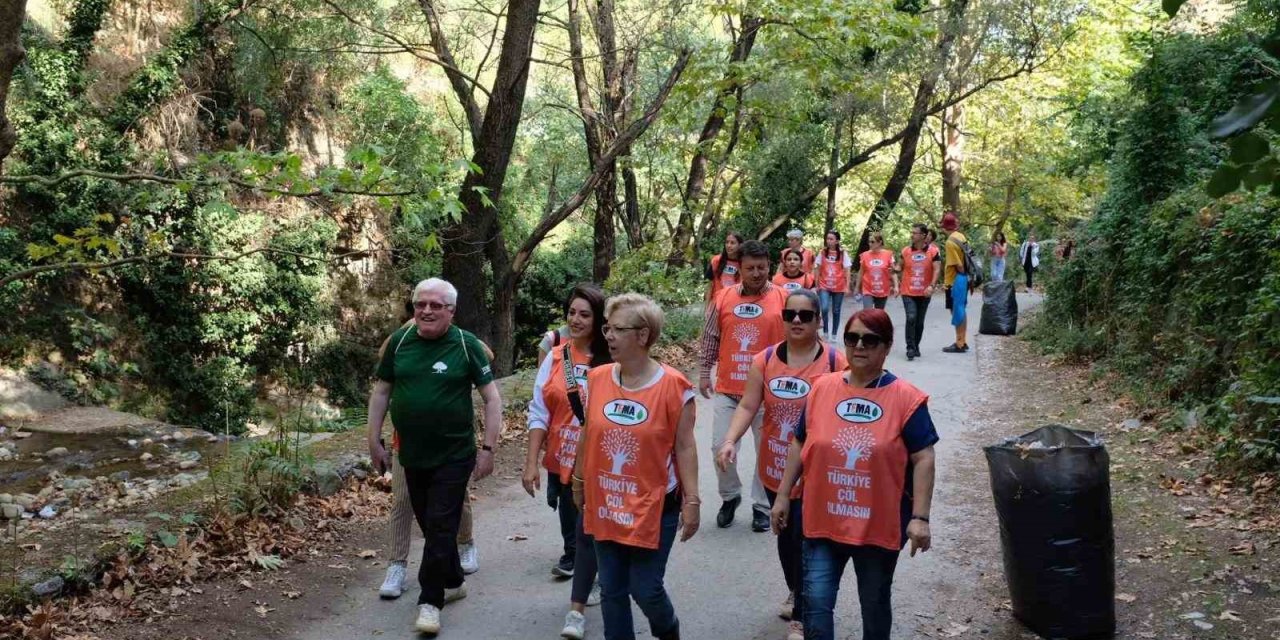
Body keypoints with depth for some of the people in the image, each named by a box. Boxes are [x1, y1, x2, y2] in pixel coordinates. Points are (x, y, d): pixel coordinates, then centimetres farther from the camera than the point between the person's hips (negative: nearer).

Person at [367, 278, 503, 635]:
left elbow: (491, 397, -8)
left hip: (454, 456, -4)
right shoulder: (400, 341, 0)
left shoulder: (466, 344, -10)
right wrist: (374, 440, 5)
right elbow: (381, 392, 8)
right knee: (429, 524, 15)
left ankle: (430, 600, 10)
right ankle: (452, 582, 34)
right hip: (412, 455, 4)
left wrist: (488, 448, -13)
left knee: (440, 527, -2)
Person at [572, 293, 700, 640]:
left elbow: (684, 447, -9)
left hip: (653, 506, -4)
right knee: (612, 591, 12)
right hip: (605, 504, 4)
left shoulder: (673, 386, -14)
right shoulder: (597, 378, -2)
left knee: (645, 589, 4)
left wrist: (692, 500, -9)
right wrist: (578, 481, 17)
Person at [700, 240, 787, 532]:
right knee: (720, 446, 2)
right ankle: (730, 496, 26)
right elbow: (710, 338, 10)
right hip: (727, 388, 2)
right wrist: (704, 372, 8)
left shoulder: (784, 298, -4)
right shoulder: (723, 298, 2)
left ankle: (762, 505, 24)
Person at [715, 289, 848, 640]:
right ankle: (794, 591, 48)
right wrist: (730, 440, -20)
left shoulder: (837, 363, -12)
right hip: (775, 468, 4)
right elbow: (748, 406, -5)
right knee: (785, 534, 22)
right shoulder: (764, 361, -3)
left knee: (806, 540, -2)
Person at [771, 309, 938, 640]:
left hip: (880, 524, -1)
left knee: (874, 603, 17)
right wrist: (783, 496, 8)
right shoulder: (822, 388, -1)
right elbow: (800, 445, 7)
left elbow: (923, 459, -9)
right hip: (823, 520, 2)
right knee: (816, 601, 2)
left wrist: (920, 517, -14)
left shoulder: (906, 398, -10)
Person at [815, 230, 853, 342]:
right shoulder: (822, 253, 2)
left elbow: (846, 271, 0)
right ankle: (825, 332, -1)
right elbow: (818, 270, 7)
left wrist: (847, 286, -5)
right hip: (824, 286, 0)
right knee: (825, 309, -17)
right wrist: (817, 285, 6)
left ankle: (834, 335, 17)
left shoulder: (843, 254, -2)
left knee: (836, 311, 7)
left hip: (839, 287, 0)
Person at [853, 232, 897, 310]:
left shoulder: (888, 254, -4)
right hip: (868, 291, -1)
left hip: (883, 291, 1)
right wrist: (858, 288, 10)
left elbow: (893, 272, 1)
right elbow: (861, 273, 7)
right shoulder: (865, 255, -2)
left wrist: (896, 286, -8)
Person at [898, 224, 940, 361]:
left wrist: (932, 286, -21)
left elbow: (937, 270, -8)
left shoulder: (932, 251, -3)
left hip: (924, 293, 0)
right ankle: (910, 348, -12)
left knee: (919, 322, 10)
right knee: (911, 318, -16)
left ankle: (916, 347, 27)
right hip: (908, 293, 0)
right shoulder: (906, 251, 1)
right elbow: (901, 267, 15)